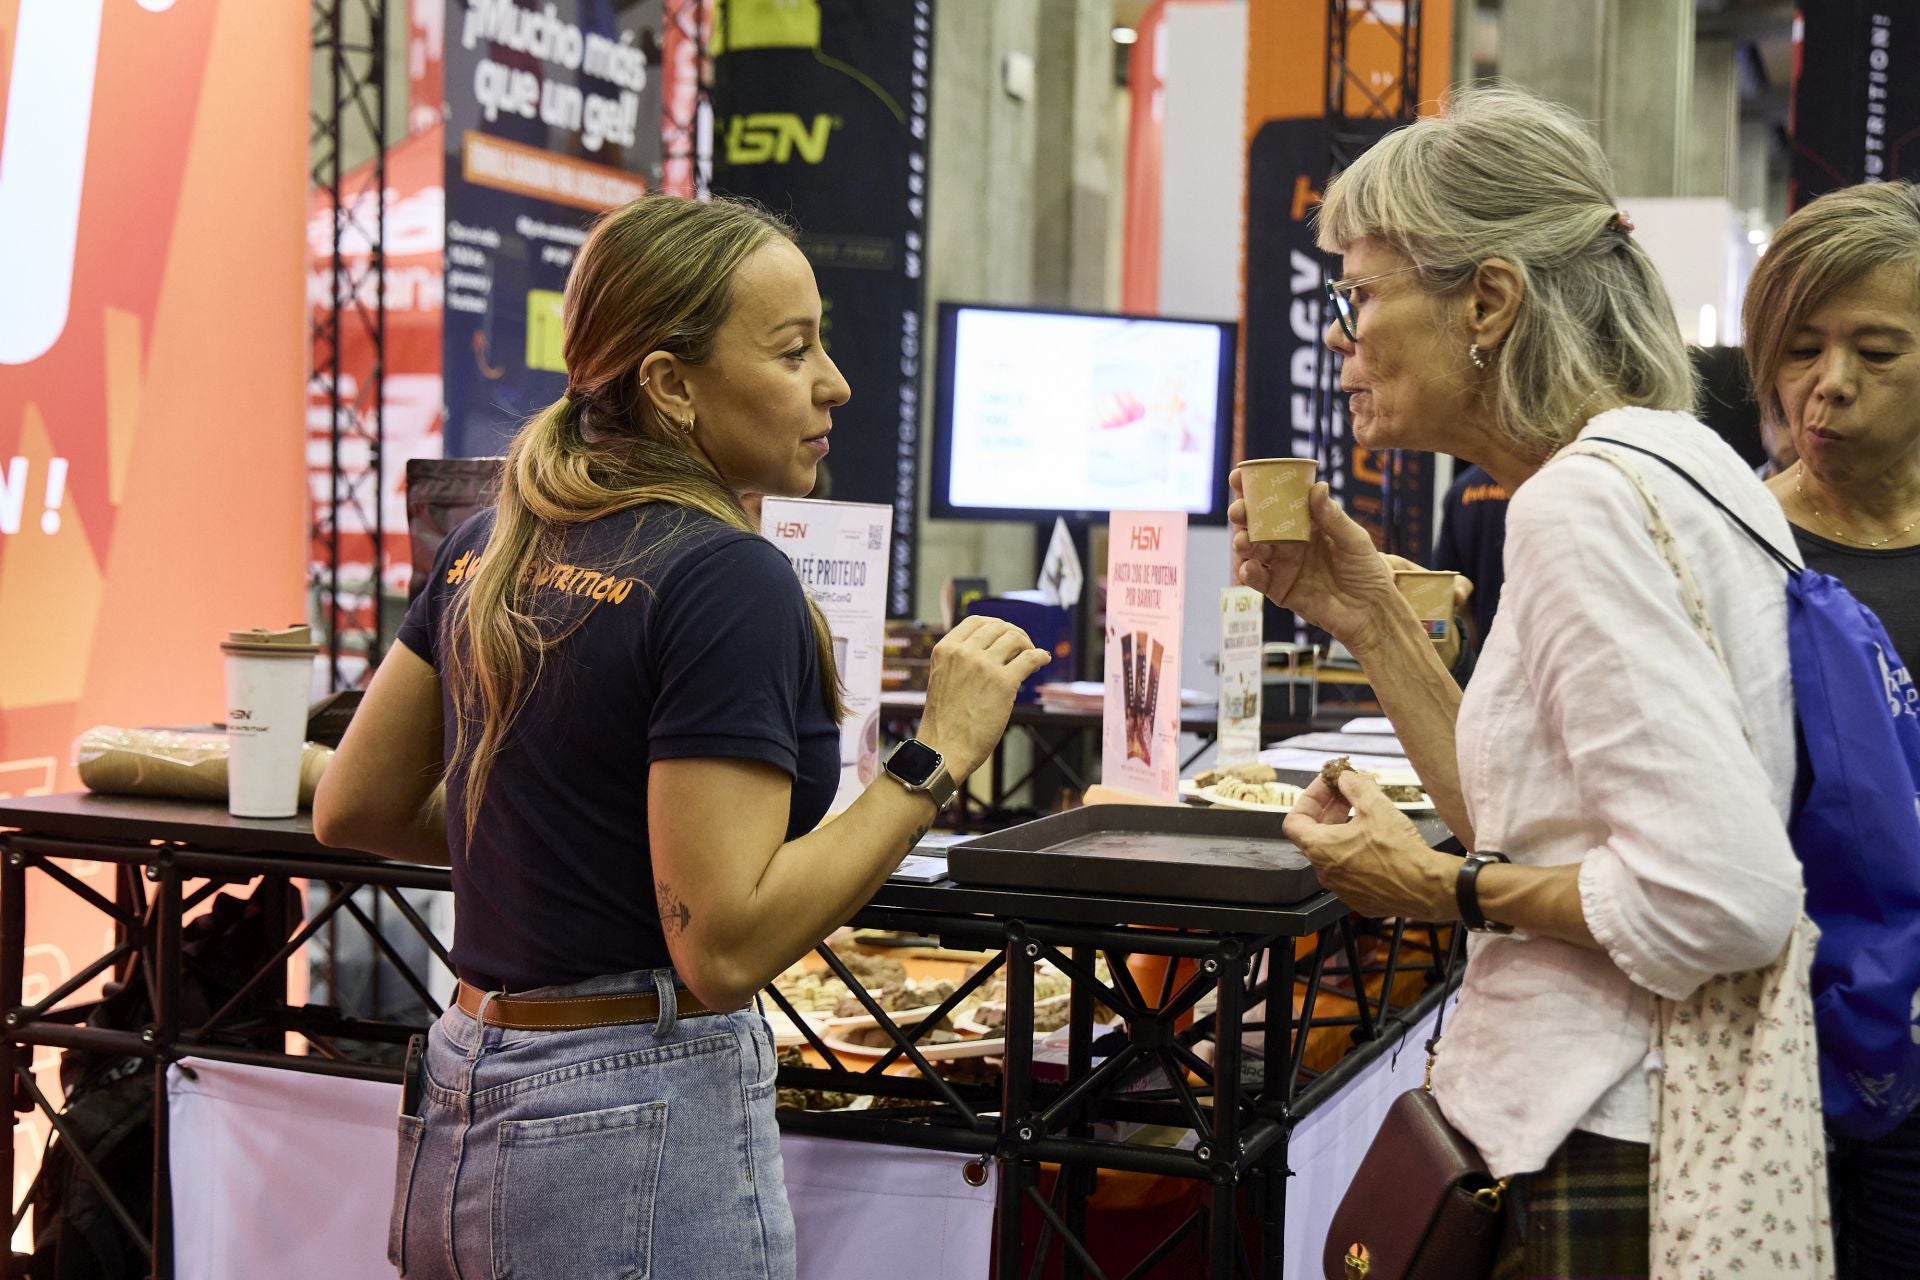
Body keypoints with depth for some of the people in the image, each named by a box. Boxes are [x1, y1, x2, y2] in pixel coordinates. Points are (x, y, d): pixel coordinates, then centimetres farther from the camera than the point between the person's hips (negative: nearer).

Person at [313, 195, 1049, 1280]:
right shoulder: (729, 580, -18)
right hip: (639, 1138, -8)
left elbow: (353, 809, 12)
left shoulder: (498, 541, 6)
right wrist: (937, 758, -19)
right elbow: (724, 945, -22)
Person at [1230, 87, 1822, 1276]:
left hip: (1618, 1174, -9)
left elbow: (1723, 898, -27)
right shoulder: (1663, 461, 10)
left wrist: (1443, 890, -14)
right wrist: (1370, 613, 8)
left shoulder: (1585, 499, -20)